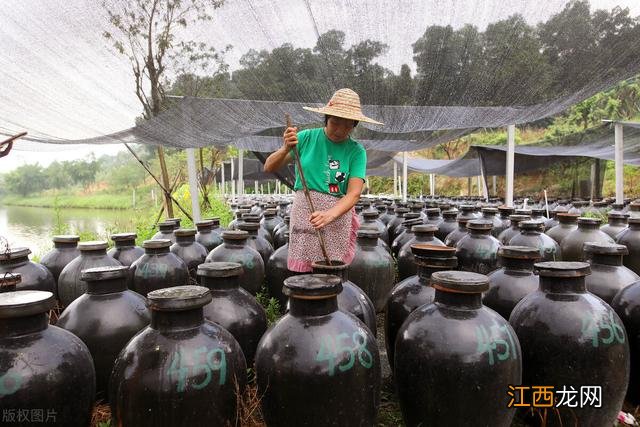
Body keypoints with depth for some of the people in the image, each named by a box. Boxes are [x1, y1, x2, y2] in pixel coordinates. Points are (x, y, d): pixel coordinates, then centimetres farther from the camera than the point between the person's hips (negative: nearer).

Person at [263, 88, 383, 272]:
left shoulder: (356, 151, 0)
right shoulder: (306, 137, 1)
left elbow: (354, 194, -9)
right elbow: (269, 167, 1)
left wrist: (329, 215, -27)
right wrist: (286, 149, -19)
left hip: (338, 216, 0)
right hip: (304, 214, 0)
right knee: (302, 271, -1)